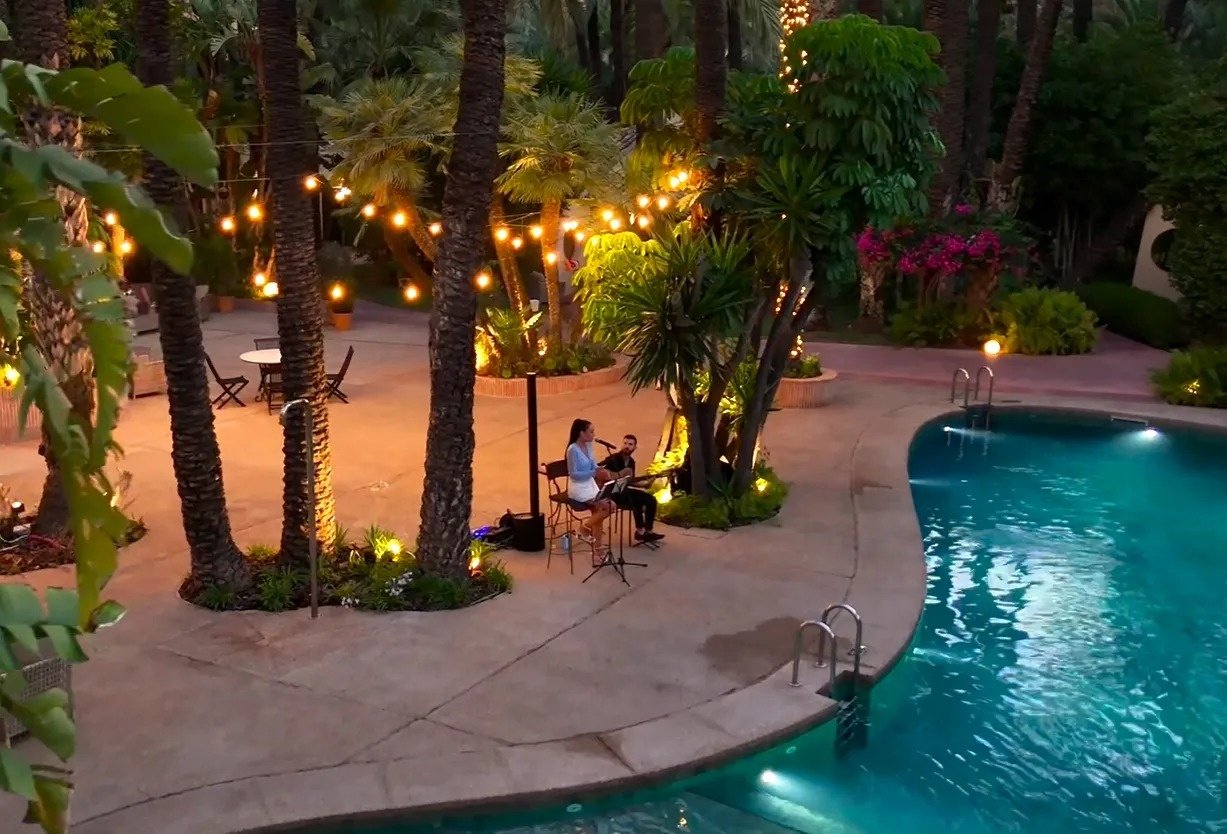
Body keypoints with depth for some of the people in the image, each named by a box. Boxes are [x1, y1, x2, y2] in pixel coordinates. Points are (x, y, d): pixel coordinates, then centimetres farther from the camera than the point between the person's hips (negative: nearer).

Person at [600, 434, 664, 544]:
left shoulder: (631, 461, 10)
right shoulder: (613, 459, -14)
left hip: (624, 490, 8)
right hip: (612, 492, -8)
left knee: (651, 499, -5)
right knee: (637, 500, -30)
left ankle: (648, 531, -3)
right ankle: (640, 531, -21)